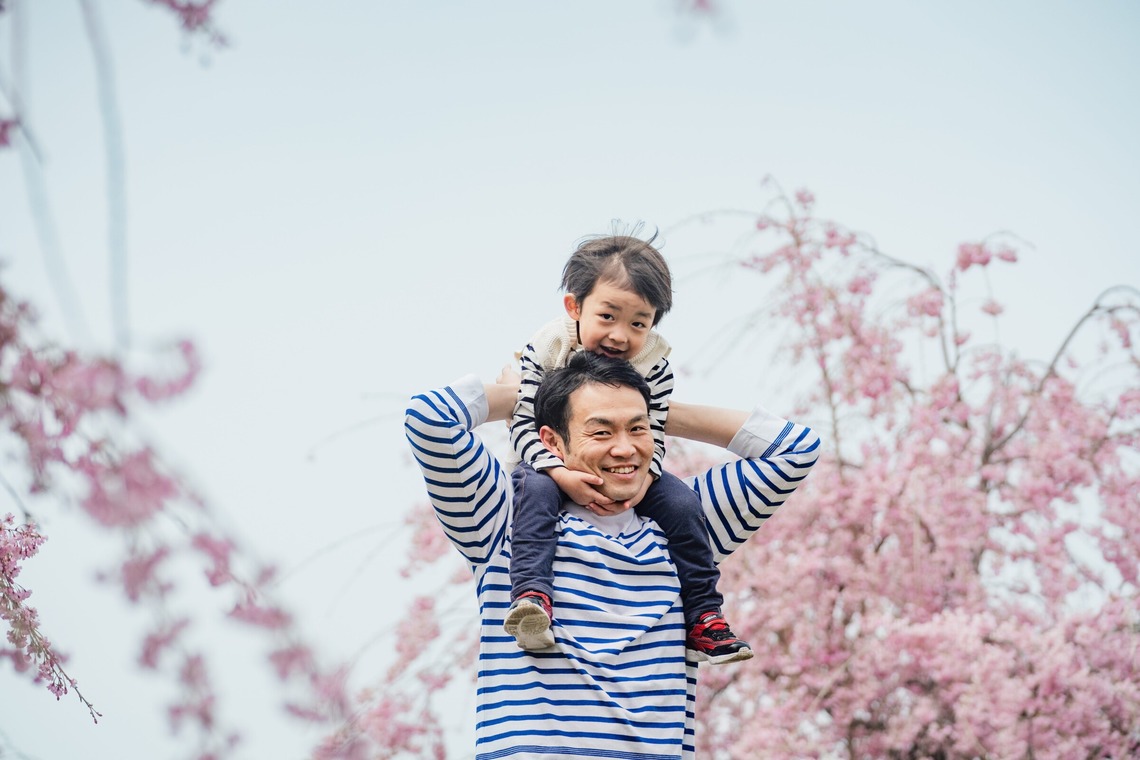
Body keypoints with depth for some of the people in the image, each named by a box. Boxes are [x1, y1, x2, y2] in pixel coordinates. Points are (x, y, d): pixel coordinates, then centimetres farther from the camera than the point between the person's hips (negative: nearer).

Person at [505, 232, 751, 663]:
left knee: (681, 503, -17)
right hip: (557, 466, -2)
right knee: (535, 489, -34)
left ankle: (703, 616, -9)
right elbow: (524, 424, -21)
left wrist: (641, 480, -34)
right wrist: (562, 474, -36)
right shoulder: (544, 351, -22)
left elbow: (651, 437, -12)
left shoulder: (653, 364, -16)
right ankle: (531, 596, -44)